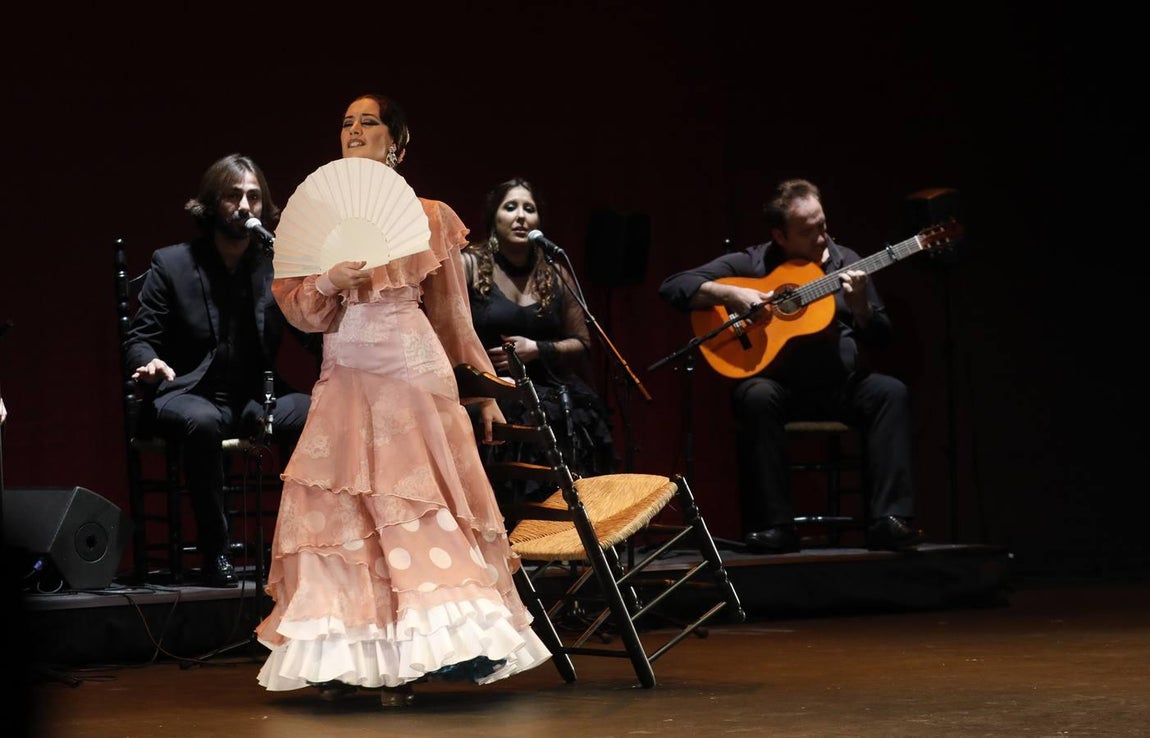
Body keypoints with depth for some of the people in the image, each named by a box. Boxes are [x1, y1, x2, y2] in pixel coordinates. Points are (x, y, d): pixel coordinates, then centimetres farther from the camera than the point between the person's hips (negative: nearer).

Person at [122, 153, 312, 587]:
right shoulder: (171, 264, 3)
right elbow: (139, 340, 1)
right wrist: (150, 363, -24)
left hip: (257, 399, 2)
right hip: (191, 396, -2)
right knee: (203, 422, -40)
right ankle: (215, 552, -27)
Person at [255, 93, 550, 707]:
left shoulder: (429, 217, 6)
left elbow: (455, 317, 10)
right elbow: (301, 314, 5)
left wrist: (485, 391, 8)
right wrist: (329, 280, -16)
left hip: (412, 372, -3)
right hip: (344, 379, 3)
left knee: (412, 502, -9)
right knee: (341, 511, -4)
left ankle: (405, 659, -9)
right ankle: (339, 657, -1)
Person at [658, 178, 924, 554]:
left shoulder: (845, 261, 10)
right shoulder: (749, 264, 2)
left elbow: (880, 337, 10)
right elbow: (673, 286, -4)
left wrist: (860, 307, -11)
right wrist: (729, 294, -18)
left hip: (842, 384, 3)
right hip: (779, 382, -3)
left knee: (891, 392, -25)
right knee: (756, 397, -35)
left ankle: (889, 519, -30)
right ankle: (774, 525, -32)